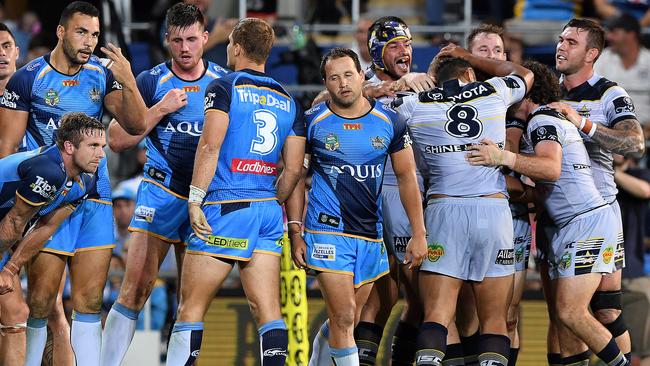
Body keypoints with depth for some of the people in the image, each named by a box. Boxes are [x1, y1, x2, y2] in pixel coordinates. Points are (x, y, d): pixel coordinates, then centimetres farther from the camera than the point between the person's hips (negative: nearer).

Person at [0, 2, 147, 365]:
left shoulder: (103, 75, 6)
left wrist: (129, 83, -16)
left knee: (90, 300, 3)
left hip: (95, 197, 4)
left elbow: (137, 126, 1)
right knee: (41, 299, -8)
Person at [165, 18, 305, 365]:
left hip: (226, 207, -6)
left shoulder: (224, 87, -2)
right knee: (268, 311, 1)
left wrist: (195, 200, -12)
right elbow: (293, 169, 13)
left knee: (191, 308, -1)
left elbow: (210, 146, -13)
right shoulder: (288, 101, 15)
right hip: (268, 211, 6)